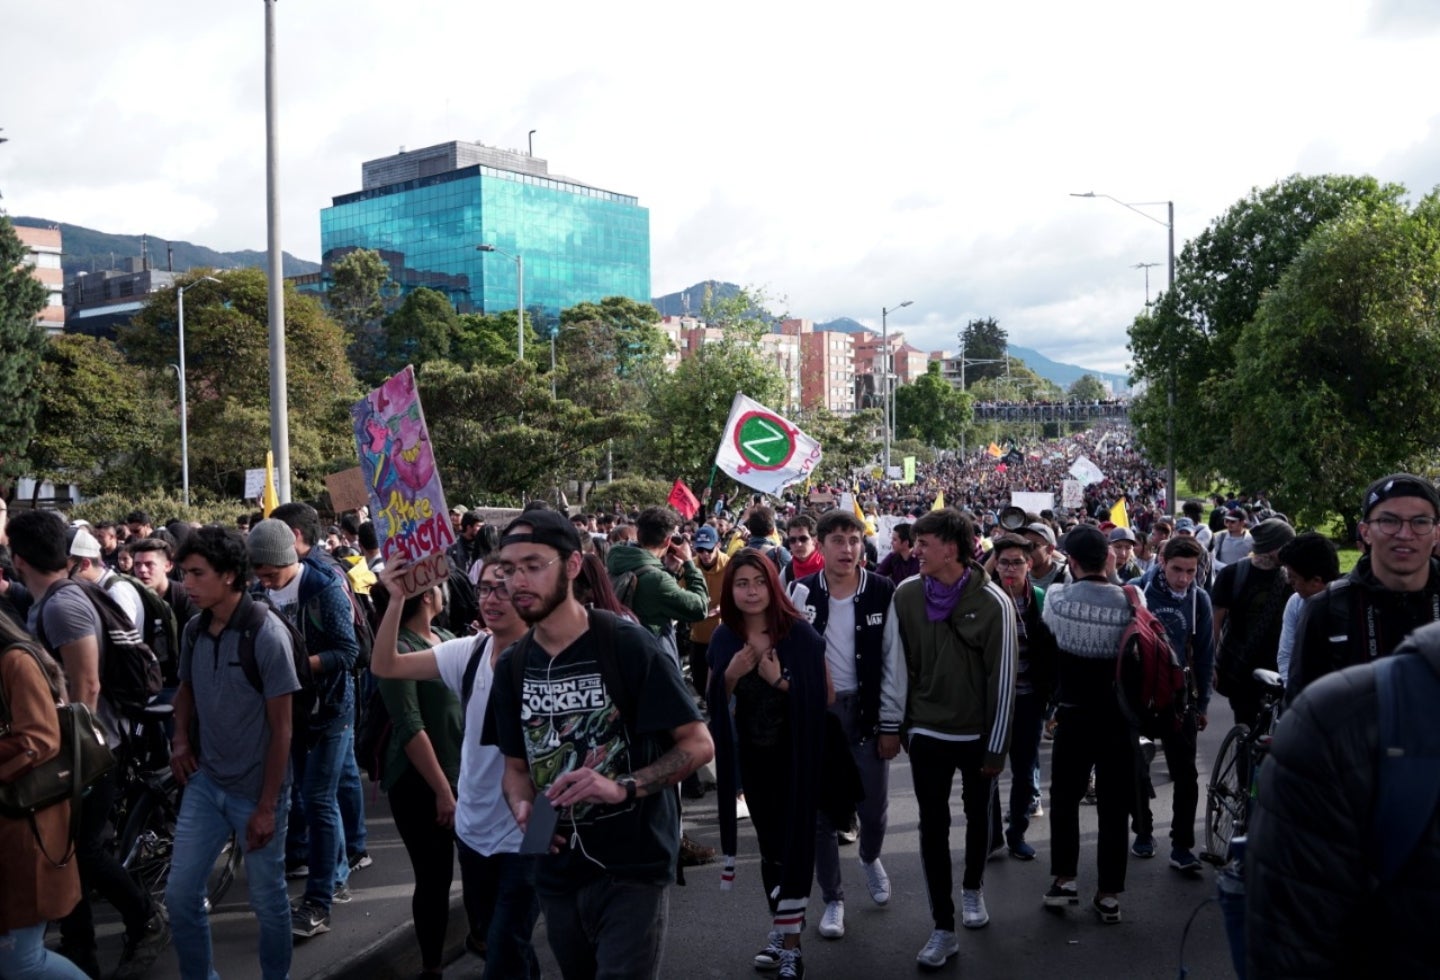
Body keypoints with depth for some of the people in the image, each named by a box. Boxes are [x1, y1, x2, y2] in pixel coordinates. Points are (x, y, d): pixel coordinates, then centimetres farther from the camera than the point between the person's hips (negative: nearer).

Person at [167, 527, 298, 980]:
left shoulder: (266, 633, -17)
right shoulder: (194, 629, 1)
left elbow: (281, 727, -14)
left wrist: (267, 806, -14)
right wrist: (180, 738, 1)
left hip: (255, 790, -5)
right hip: (205, 782, 6)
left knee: (267, 899, 9)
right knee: (180, 894, 9)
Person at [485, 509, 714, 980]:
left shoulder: (629, 646, -14)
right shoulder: (511, 667, 4)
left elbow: (698, 744, -13)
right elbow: (517, 765, 13)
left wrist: (623, 787, -26)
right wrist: (523, 808, -9)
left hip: (632, 869, -6)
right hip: (558, 872, 6)